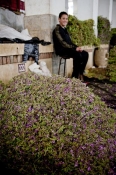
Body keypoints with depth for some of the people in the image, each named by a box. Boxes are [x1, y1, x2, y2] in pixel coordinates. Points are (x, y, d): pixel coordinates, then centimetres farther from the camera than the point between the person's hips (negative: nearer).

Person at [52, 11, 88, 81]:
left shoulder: (65, 29, 20)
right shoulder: (57, 29, -6)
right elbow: (62, 43, -17)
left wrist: (77, 47, 0)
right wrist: (75, 48, -20)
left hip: (68, 48, 8)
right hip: (61, 50, -8)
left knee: (85, 54, -9)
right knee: (78, 55, -31)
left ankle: (80, 74, -4)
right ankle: (75, 76, -20)